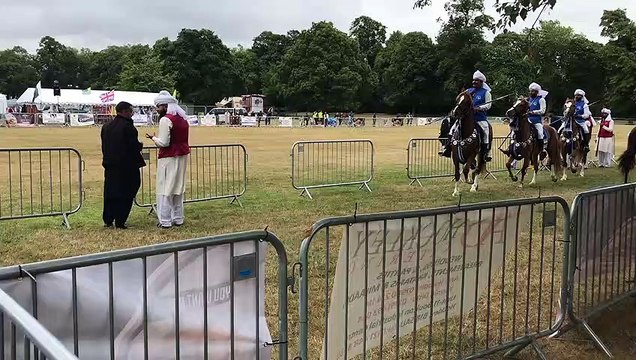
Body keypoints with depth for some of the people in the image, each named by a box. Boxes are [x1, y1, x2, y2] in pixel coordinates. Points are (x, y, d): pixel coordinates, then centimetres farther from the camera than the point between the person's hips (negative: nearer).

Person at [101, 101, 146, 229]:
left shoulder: (106, 126, 8)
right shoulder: (127, 126, -15)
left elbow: (103, 146, 11)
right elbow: (134, 146, -18)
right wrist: (140, 145, 2)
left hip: (110, 165, 7)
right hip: (126, 165, -7)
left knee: (110, 192, 14)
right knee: (125, 193, 2)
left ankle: (107, 221, 18)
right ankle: (120, 222, 4)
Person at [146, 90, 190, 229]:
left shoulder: (166, 120, -15)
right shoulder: (183, 118, 11)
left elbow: (164, 142, -18)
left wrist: (153, 138, -1)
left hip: (169, 158, -8)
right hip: (182, 156, 8)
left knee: (165, 189, -1)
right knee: (178, 188, 14)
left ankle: (165, 221, 0)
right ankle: (178, 219, 19)